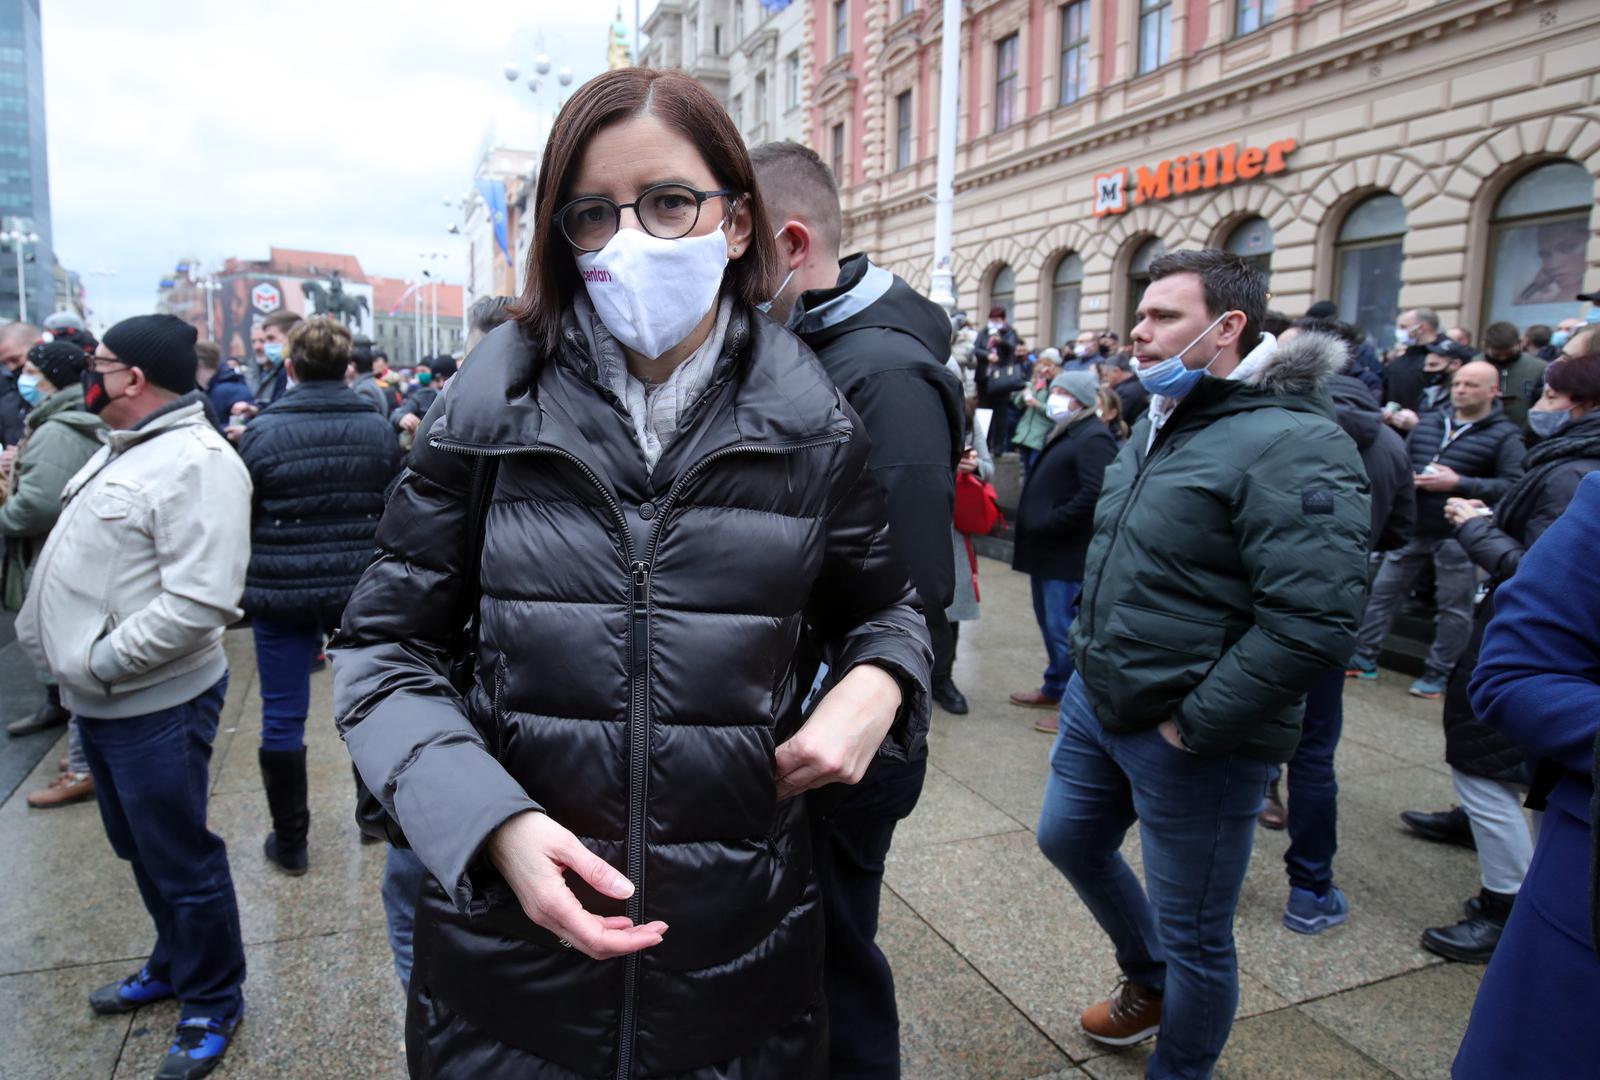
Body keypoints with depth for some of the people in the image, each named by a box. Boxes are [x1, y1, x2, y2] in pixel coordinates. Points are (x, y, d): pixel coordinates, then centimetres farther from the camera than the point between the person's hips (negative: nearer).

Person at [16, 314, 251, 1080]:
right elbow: (78, 564, 21)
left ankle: (211, 1003, 25)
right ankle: (174, 964, 44)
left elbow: (199, 601, -28)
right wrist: (67, 654, 12)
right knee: (139, 848, 23)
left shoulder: (195, 461, -20)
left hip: (156, 706, -10)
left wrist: (103, 660, -21)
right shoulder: (123, 449, 11)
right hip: (101, 700, 10)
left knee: (180, 861, 6)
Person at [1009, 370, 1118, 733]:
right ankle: (1055, 688, 31)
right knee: (1049, 622, 18)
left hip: (1069, 555, -10)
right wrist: (1032, 522, 11)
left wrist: (1048, 523, -19)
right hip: (1048, 551, 10)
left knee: (1064, 629, -5)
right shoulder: (1064, 433, 18)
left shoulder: (1093, 438, -15)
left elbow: (1094, 495, -25)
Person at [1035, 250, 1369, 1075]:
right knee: (1069, 840, 26)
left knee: (1193, 935, 9)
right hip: (1097, 699, 10)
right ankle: (1149, 982, 52)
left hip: (1192, 739, -9)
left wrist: (1195, 723, -22)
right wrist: (1092, 656, 14)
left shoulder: (1290, 444, -21)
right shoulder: (1161, 424, 9)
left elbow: (1312, 623, -28)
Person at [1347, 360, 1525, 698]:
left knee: (1454, 608, 5)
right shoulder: (1428, 422, 9)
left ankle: (1437, 674, 16)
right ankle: (1364, 658, 19)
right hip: (1412, 529, 5)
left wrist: (1459, 483, -21)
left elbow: (1513, 486, -15)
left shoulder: (1505, 435, -5)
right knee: (1383, 592, 8)